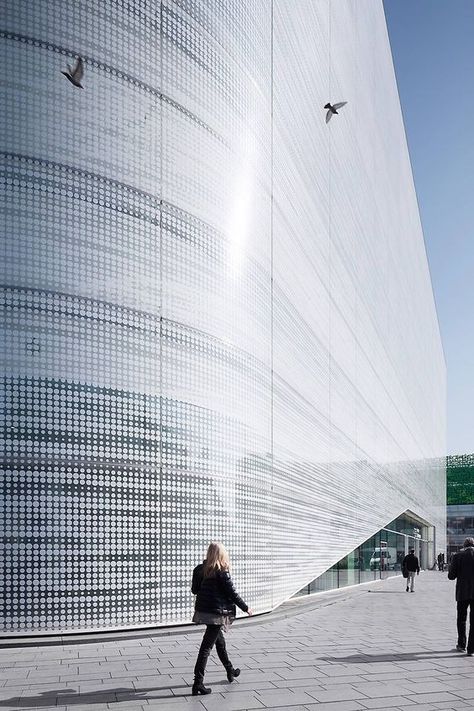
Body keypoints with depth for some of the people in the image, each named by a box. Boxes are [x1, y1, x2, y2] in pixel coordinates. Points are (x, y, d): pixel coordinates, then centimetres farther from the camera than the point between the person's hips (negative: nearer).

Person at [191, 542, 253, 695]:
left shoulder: (200, 569, 2)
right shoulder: (222, 572, -15)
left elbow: (194, 590, 8)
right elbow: (232, 593, -11)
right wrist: (245, 608, 1)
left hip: (202, 611, 7)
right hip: (216, 613, -7)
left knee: (220, 641, 23)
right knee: (206, 647, -5)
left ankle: (230, 671, 40)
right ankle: (198, 683, -7)